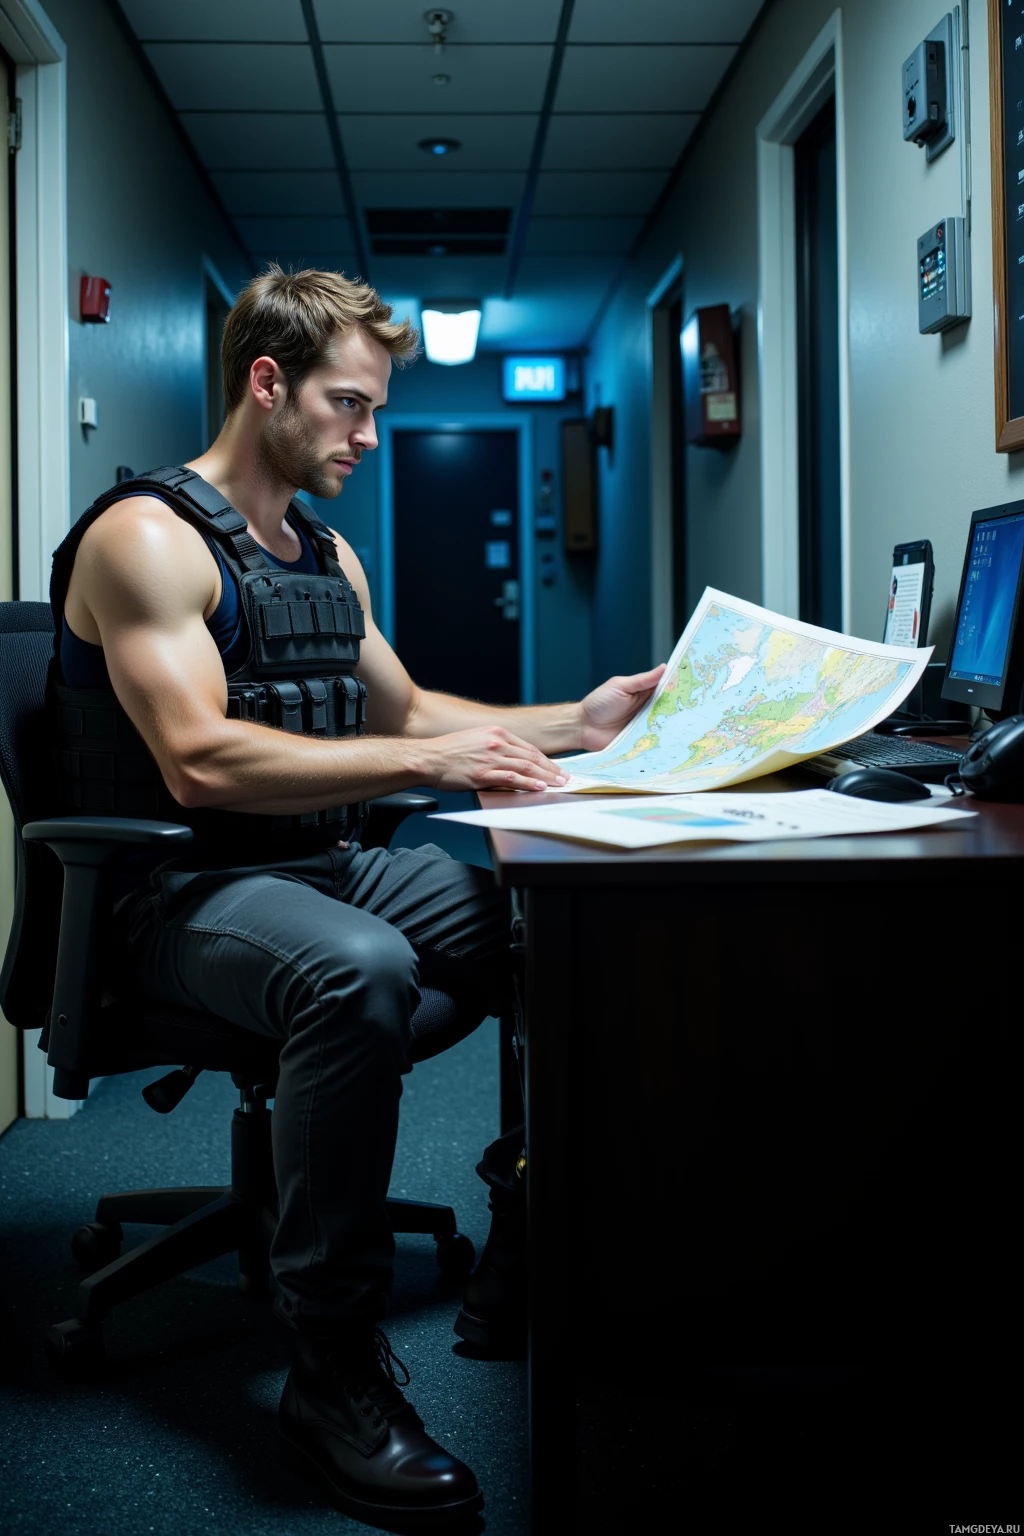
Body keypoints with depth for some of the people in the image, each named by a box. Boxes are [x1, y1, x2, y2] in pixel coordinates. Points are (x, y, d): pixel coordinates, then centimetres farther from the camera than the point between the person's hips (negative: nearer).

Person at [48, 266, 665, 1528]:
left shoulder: (328, 556, 18)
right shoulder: (149, 536, -10)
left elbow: (404, 712, 25)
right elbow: (199, 763, -23)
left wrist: (574, 723, 12)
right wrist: (428, 762, -26)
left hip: (325, 864, 8)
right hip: (183, 890, -8)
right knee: (358, 971, -39)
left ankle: (518, 1280, 5)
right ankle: (334, 1375, -25)